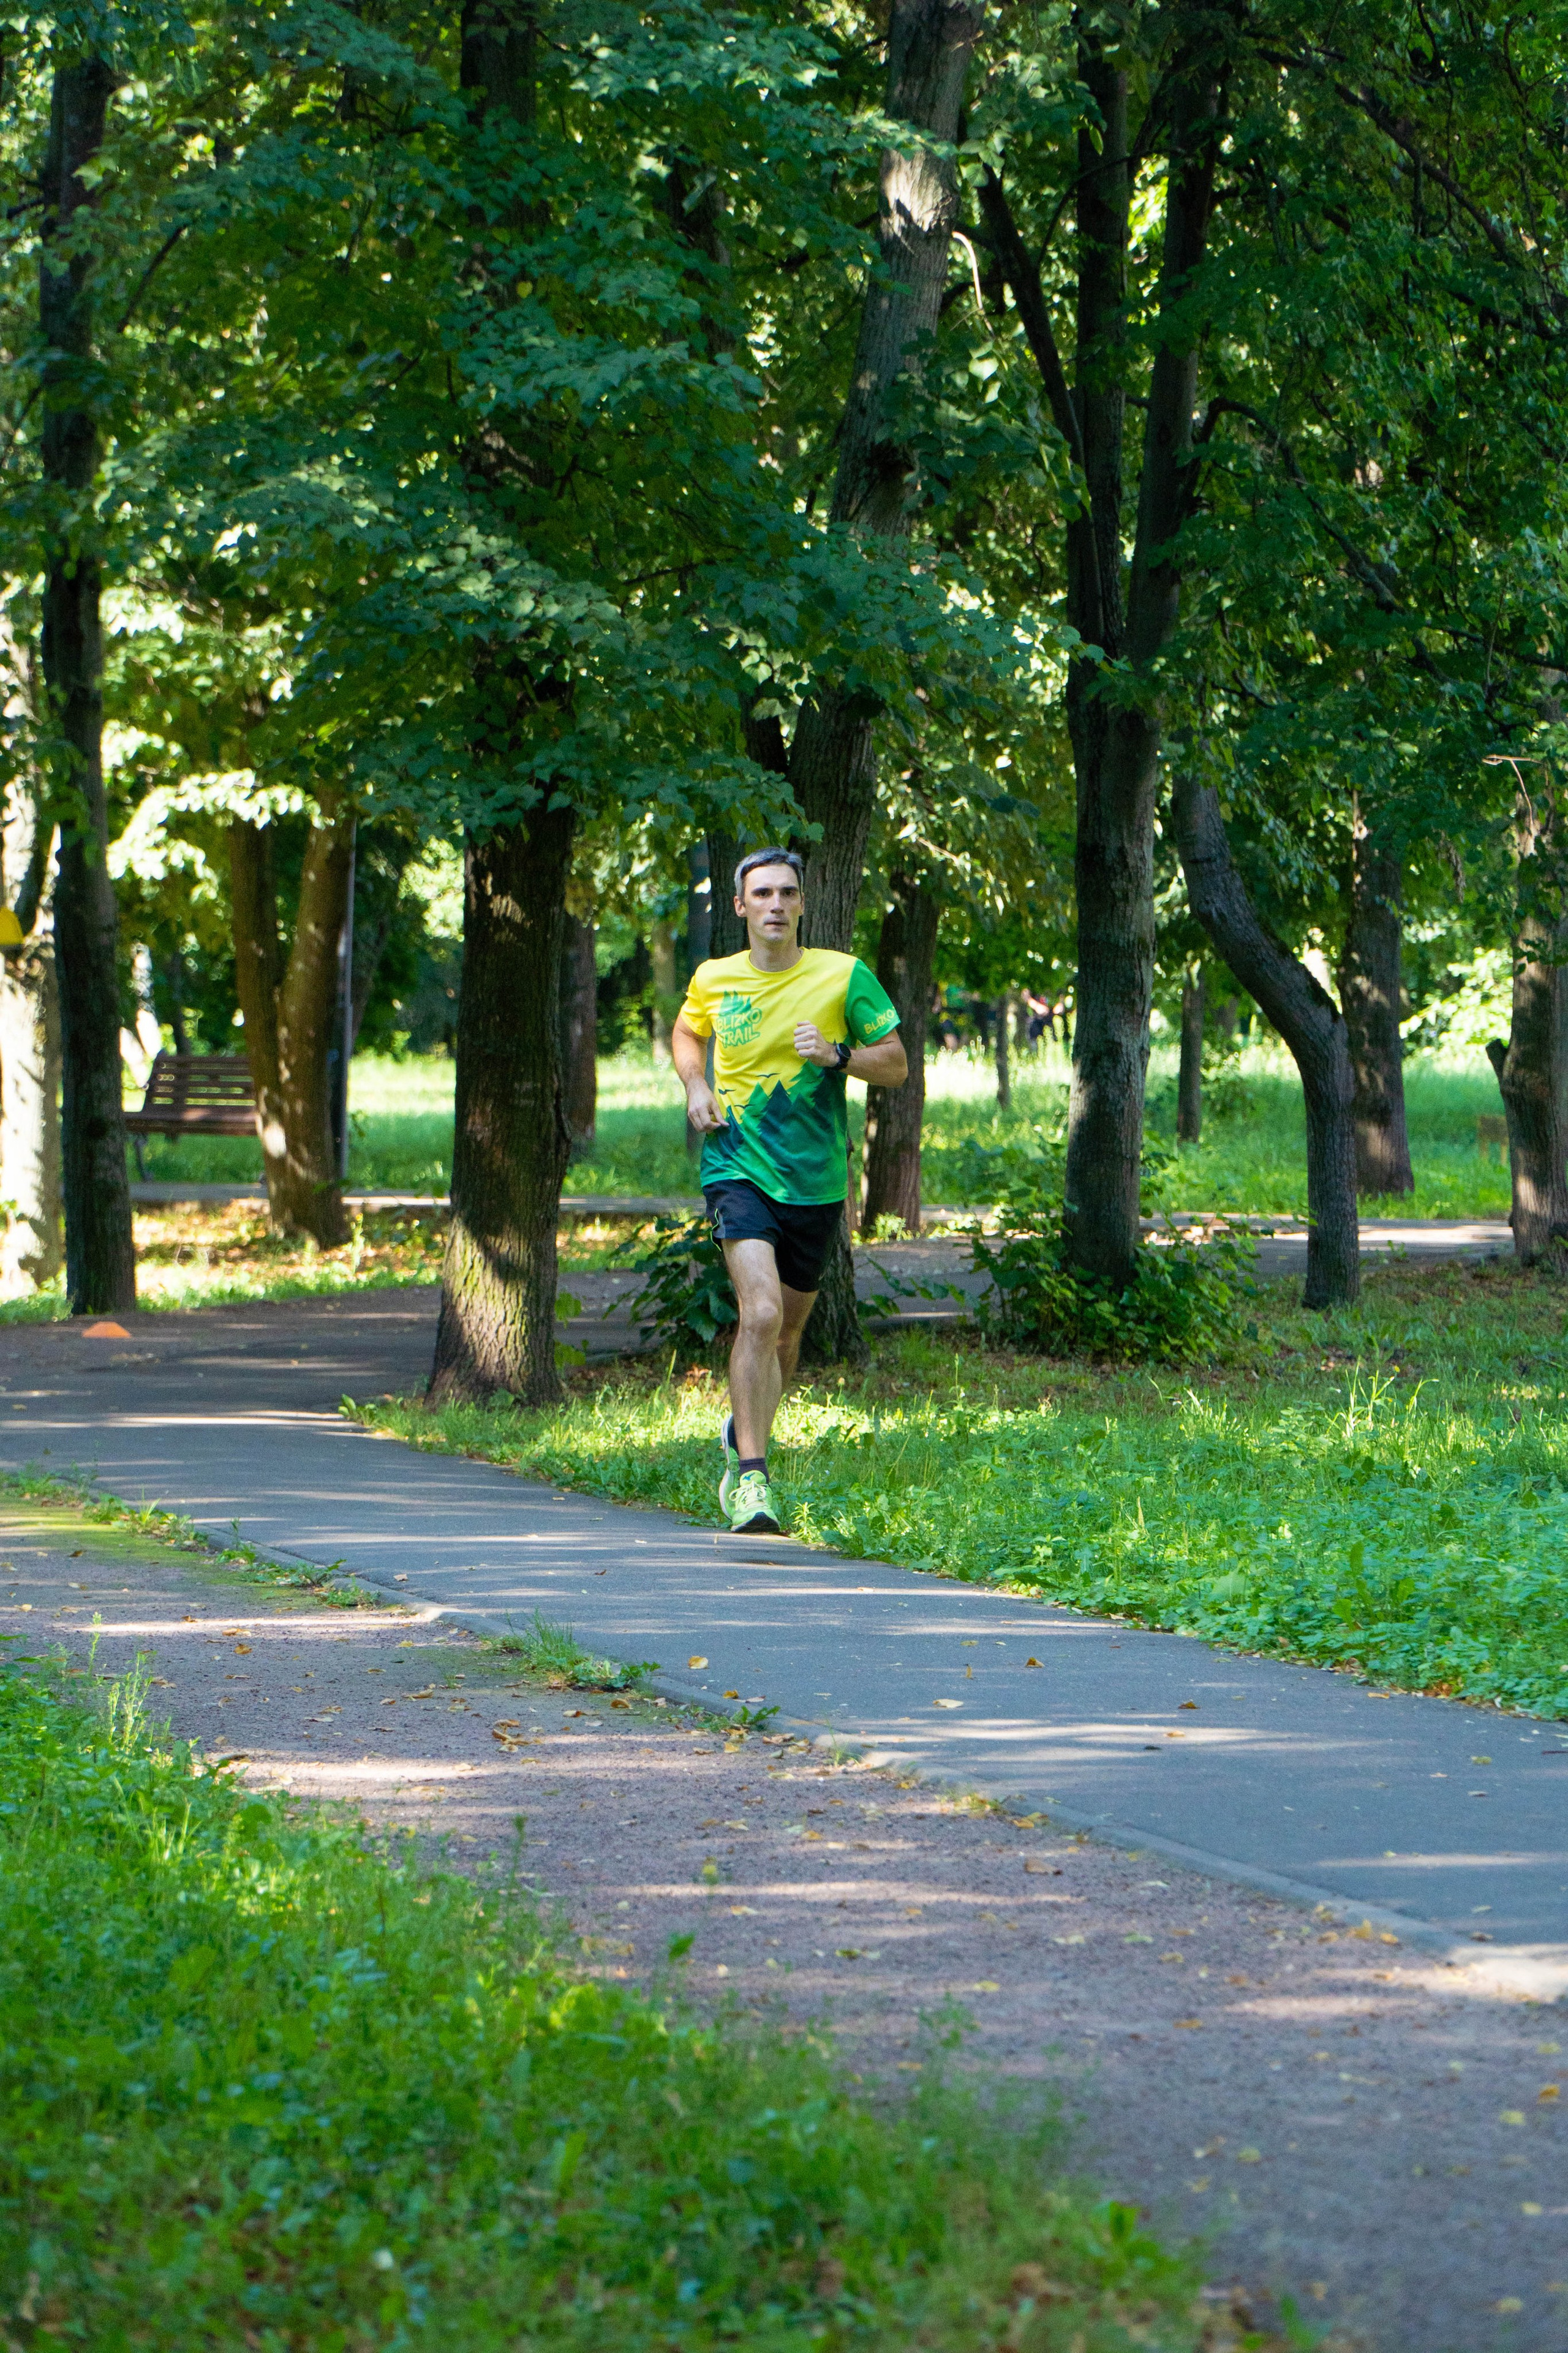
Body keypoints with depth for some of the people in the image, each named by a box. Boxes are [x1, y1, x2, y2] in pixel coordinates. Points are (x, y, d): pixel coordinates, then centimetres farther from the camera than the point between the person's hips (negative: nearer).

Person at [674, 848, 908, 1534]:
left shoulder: (845, 977, -3)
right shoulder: (713, 980, 2)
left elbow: (896, 1066, 1)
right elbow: (687, 1033, 24)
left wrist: (838, 1054, -17)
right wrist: (694, 1085, 4)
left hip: (816, 1181, 2)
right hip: (737, 1168, -2)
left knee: (787, 1329, 16)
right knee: (761, 1312, -22)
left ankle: (742, 1433, 45)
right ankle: (751, 1477, -20)